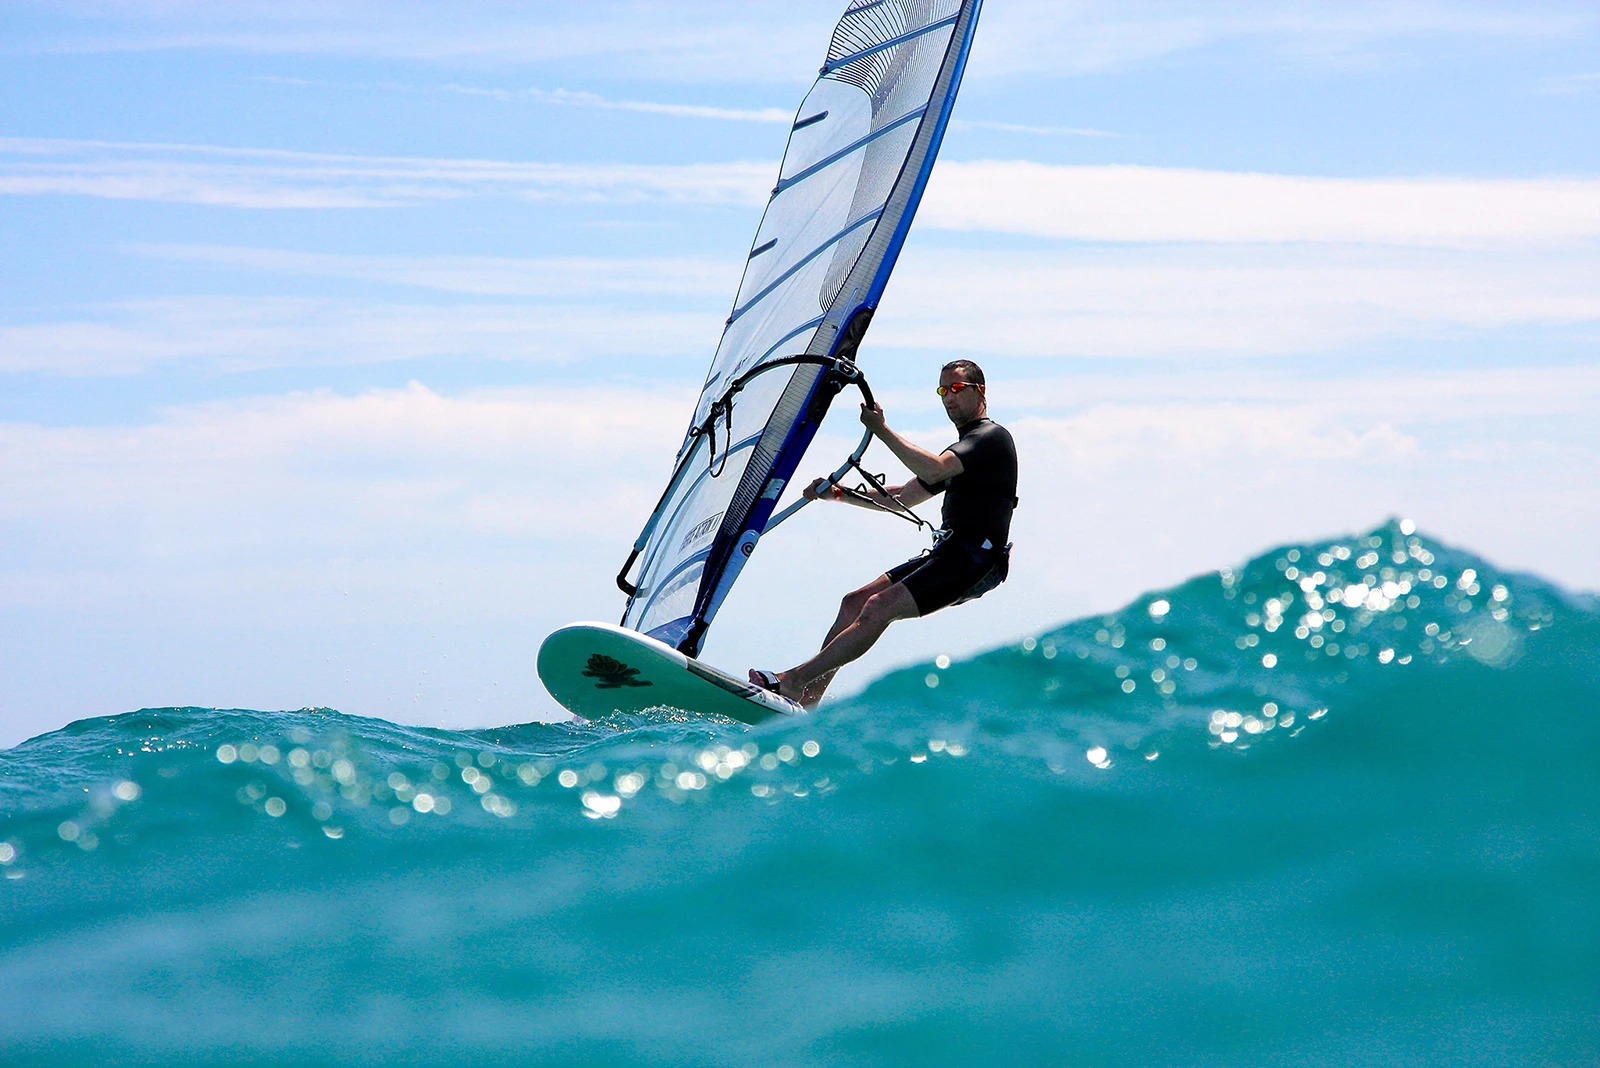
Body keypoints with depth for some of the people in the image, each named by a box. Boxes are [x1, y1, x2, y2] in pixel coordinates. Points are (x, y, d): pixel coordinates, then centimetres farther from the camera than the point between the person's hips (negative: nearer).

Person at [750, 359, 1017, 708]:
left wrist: (881, 430, -18)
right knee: (855, 602, 2)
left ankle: (793, 680, -22)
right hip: (947, 554, 10)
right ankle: (807, 700, -1)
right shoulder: (965, 450, 26)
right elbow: (903, 498, 27)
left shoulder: (992, 437, -6)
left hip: (974, 561, -10)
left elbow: (933, 470, -24)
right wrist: (838, 494, 17)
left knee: (879, 608, -21)